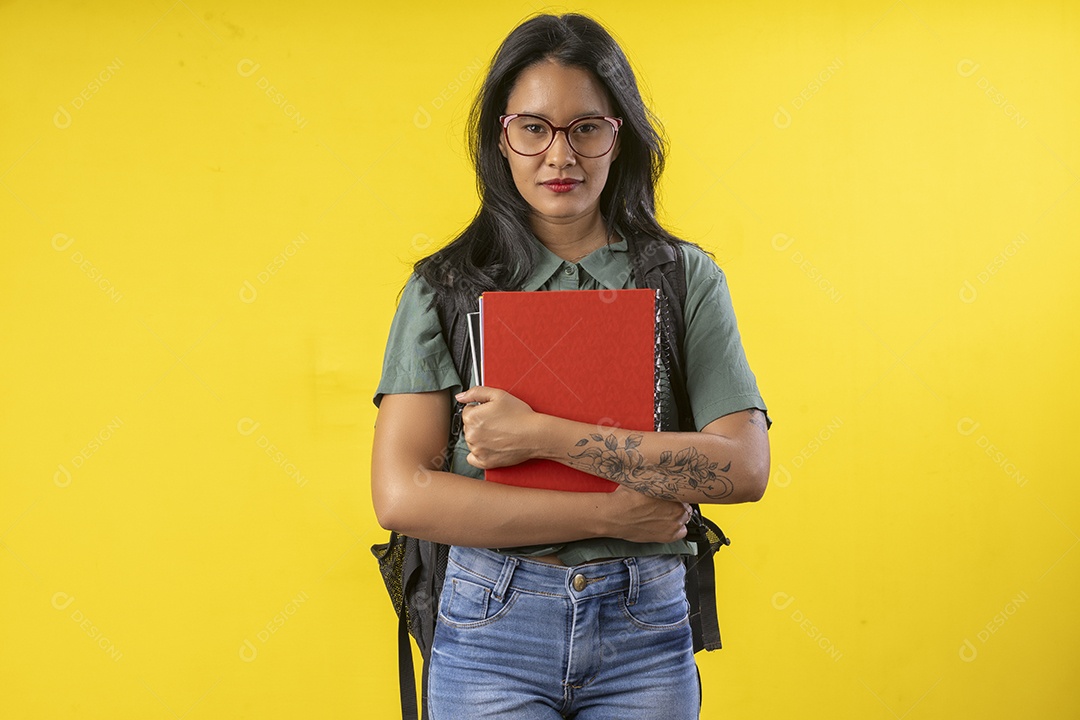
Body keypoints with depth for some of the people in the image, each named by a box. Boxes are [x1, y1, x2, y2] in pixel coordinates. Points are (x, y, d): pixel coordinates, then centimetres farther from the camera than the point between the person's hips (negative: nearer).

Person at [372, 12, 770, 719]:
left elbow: (745, 468, -10)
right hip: (492, 626, -1)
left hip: (645, 631, 1)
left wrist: (546, 435, -17)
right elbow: (401, 495, -9)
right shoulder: (444, 284, 0)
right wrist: (609, 512, -13)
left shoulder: (686, 276, 1)